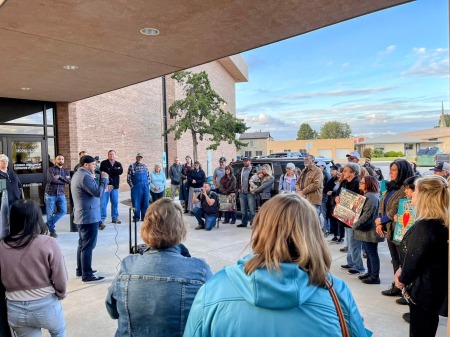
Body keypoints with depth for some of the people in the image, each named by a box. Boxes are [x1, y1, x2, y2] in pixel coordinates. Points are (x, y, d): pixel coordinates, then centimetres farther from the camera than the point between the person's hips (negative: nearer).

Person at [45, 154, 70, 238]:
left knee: (63, 211, -2)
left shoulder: (66, 171, 11)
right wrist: (64, 179, -9)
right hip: (50, 194, -4)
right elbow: (51, 179, -19)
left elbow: (69, 181, -6)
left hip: (61, 194, 4)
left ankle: (48, 224, 17)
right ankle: (52, 230, 17)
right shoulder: (51, 169, -1)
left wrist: (60, 177, -15)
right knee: (50, 213, 1)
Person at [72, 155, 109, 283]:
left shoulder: (78, 174, 16)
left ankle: (80, 270, 28)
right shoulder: (85, 176, -19)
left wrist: (104, 189, 15)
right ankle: (87, 276, -2)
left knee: (82, 244, 18)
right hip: (89, 216, -11)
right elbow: (98, 193, -24)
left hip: (82, 216, 11)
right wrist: (104, 179, -13)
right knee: (88, 246, -6)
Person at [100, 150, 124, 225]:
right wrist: (116, 170, -10)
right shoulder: (104, 163, 1)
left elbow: (121, 171, -9)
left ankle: (115, 218, 18)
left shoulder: (118, 164, 11)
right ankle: (102, 218, 5)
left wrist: (110, 170, -10)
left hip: (115, 186, 4)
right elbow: (106, 171, -17)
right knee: (103, 203, -3)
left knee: (115, 203, 9)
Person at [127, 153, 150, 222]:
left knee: (145, 203, 5)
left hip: (145, 187, 3)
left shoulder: (145, 166, 9)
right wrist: (132, 186, -6)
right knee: (136, 203, 2)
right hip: (136, 187, -3)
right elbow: (128, 178, -3)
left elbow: (148, 176, 14)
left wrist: (147, 184, 5)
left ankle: (144, 217, 15)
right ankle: (136, 217, 13)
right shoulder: (132, 166, -3)